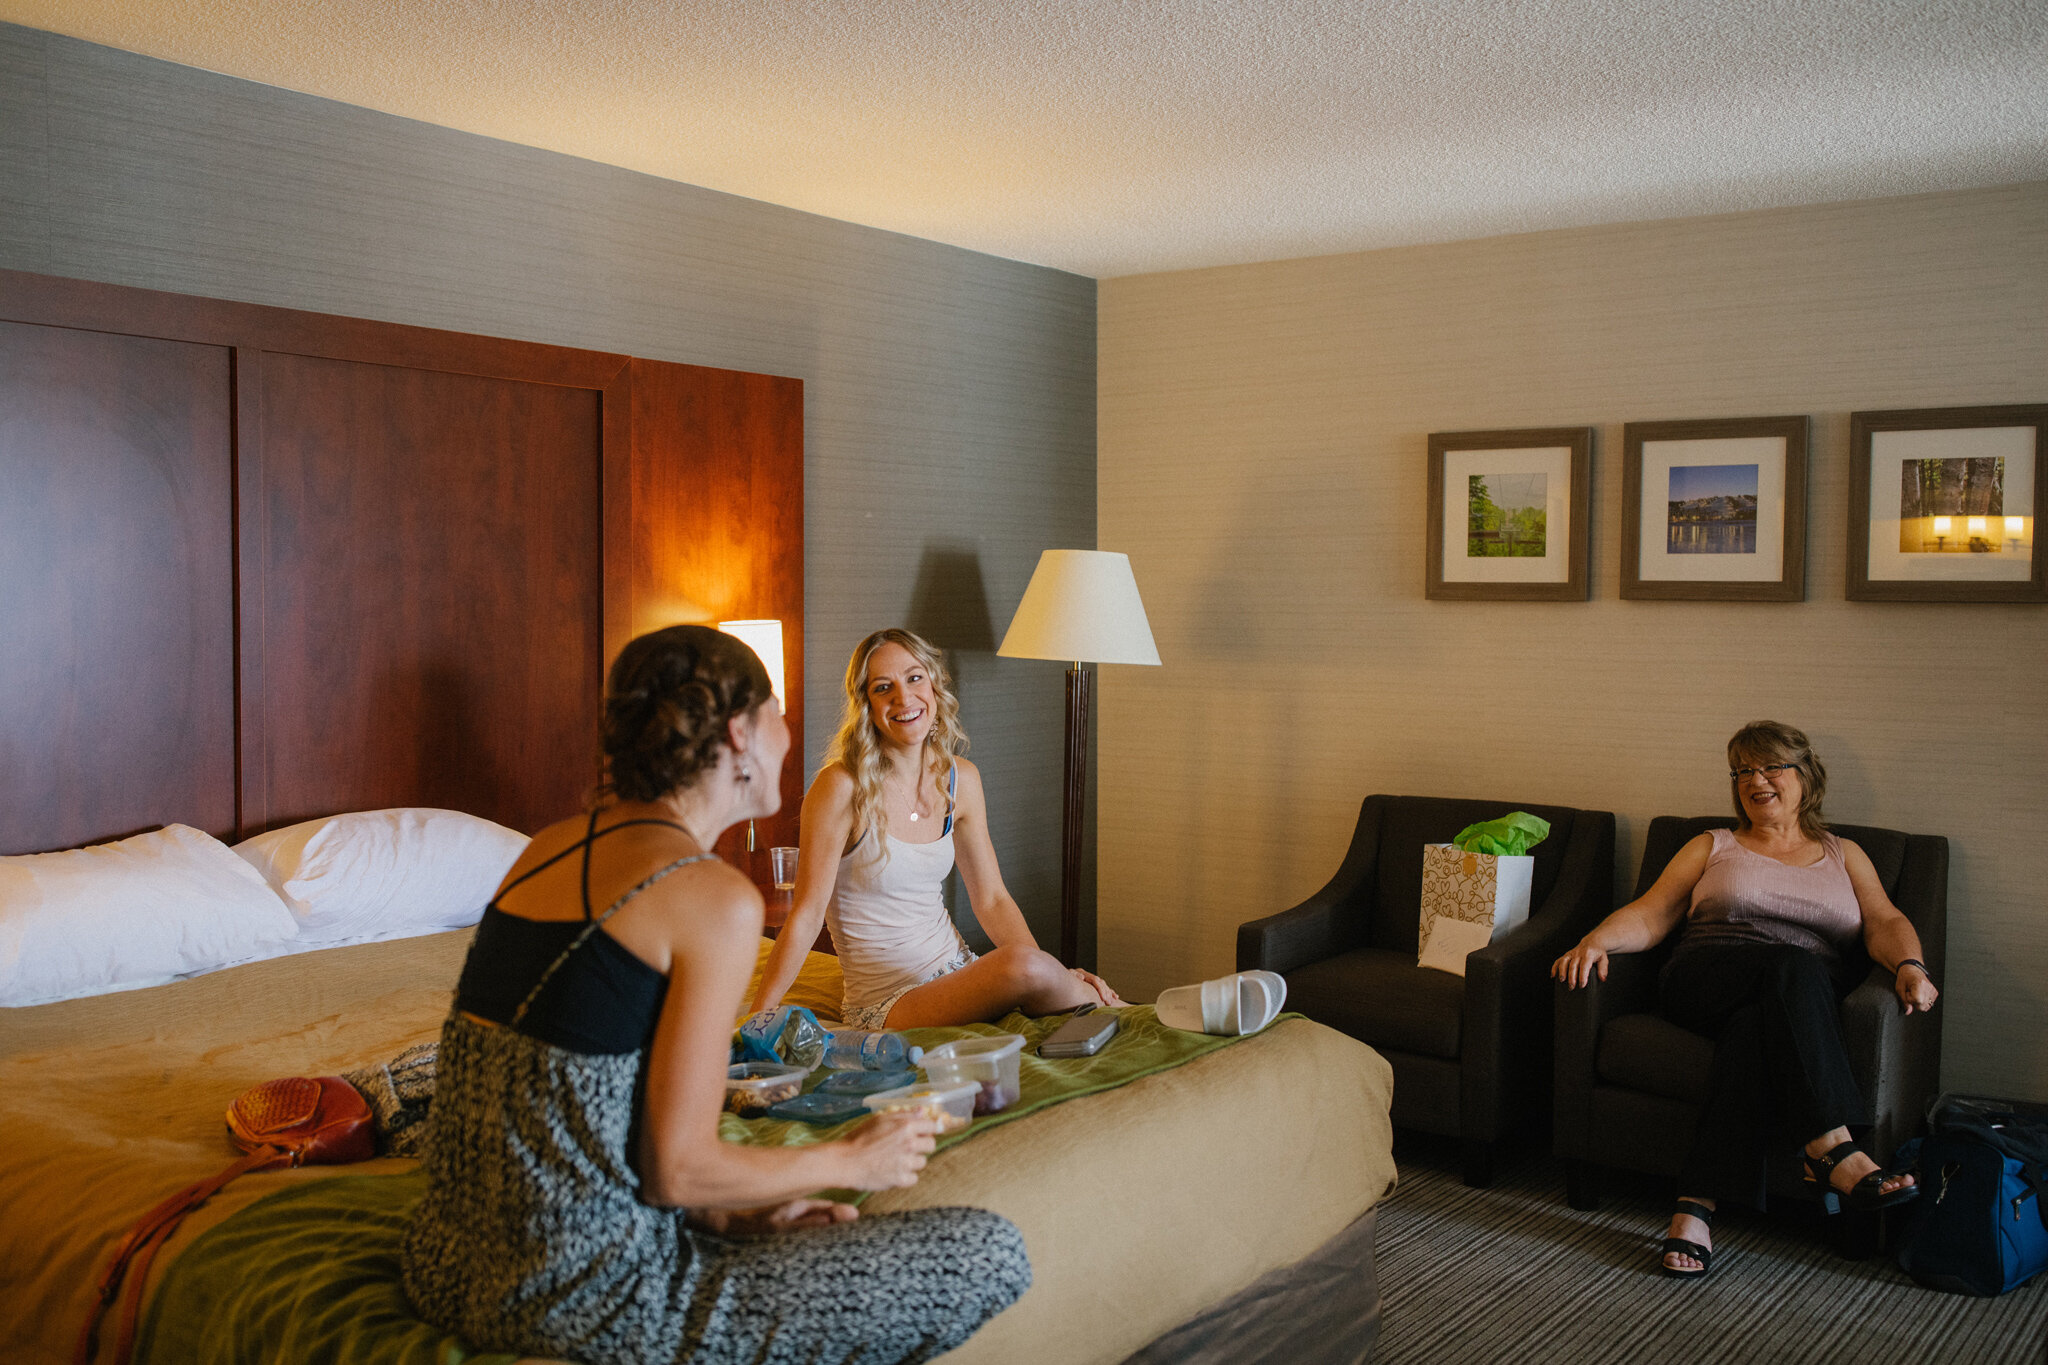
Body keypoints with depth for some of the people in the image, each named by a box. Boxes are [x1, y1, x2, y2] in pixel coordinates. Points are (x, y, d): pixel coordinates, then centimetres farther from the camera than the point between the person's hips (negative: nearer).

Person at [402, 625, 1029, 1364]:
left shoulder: (550, 848, 8)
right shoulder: (715, 897, -17)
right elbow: (678, 1167, -17)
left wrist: (732, 1213, 11)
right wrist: (851, 1162, 0)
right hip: (575, 1304, -9)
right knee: (991, 1254, -3)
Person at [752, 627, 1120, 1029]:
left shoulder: (960, 779, 4)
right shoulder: (843, 787, -13)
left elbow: (991, 899, 8)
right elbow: (805, 916, -11)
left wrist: (1057, 976, -4)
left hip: (958, 969, 5)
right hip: (885, 1002, -5)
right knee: (1024, 966, -29)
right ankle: (1103, 1007, -7)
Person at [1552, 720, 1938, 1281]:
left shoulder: (1844, 855, 27)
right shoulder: (1712, 847, 24)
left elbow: (1885, 922, 9)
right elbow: (1650, 915, 12)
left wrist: (1909, 966, -14)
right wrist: (1595, 940, -9)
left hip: (1809, 1004, 1)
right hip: (1707, 980, 0)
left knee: (1754, 1024, -38)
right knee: (1795, 966, -35)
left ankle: (1696, 1207, -45)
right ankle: (1833, 1149, -44)